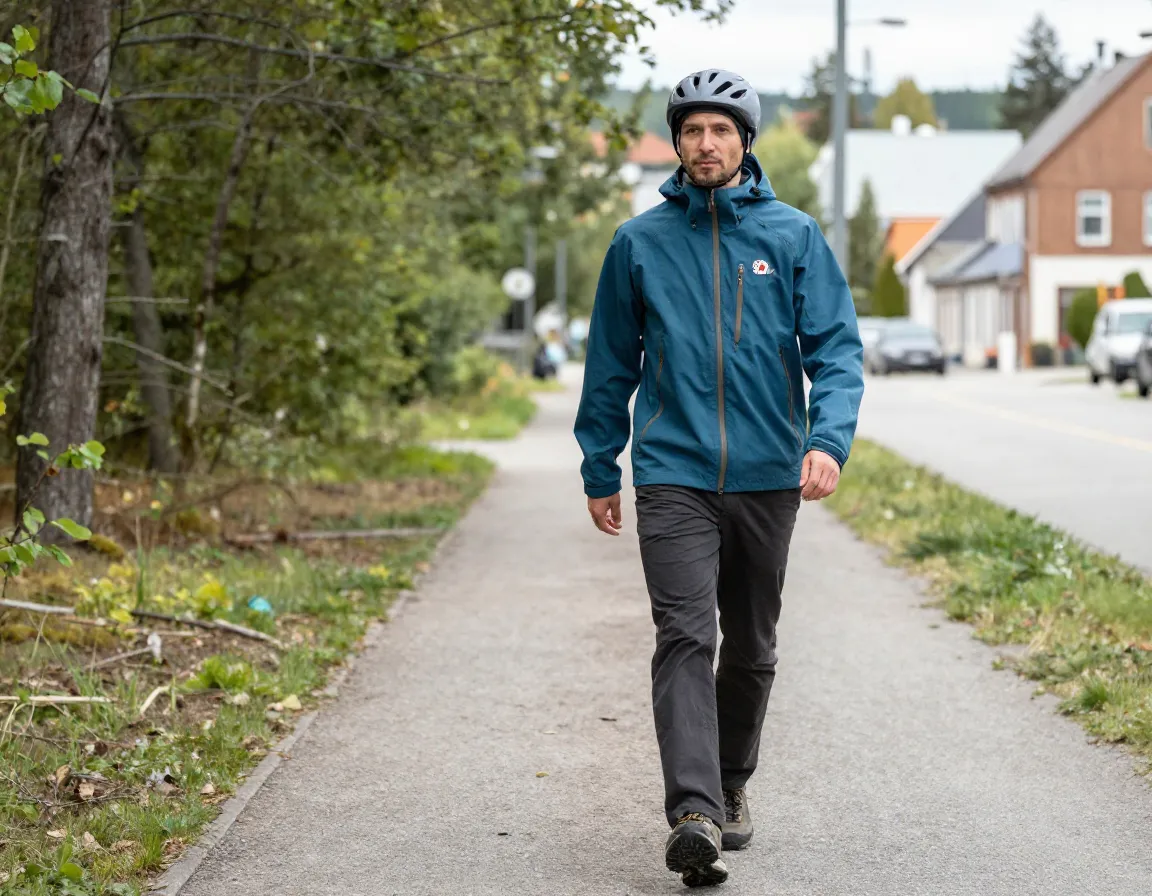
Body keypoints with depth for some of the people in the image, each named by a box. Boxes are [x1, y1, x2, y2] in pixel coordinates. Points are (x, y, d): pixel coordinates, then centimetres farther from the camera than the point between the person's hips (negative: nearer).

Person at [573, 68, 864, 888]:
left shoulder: (793, 236, 3)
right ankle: (694, 813, -22)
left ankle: (732, 785, 31)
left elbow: (837, 348, -2)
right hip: (674, 475, -1)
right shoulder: (639, 243, 4)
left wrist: (829, 439, -18)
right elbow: (612, 365, 11)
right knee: (685, 638, -15)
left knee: (752, 648, 13)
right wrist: (599, 470, 12)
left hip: (768, 479, 1)